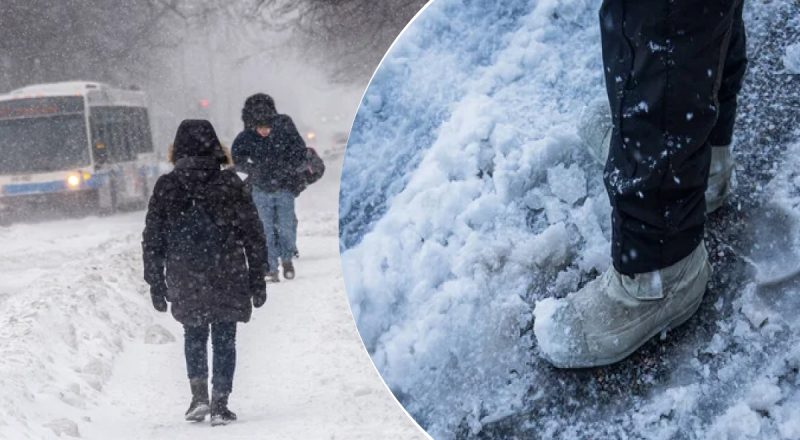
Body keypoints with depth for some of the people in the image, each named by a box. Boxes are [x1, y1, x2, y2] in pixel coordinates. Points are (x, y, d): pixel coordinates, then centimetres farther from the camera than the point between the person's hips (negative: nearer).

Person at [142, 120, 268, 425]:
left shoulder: (165, 188, -2)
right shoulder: (230, 183, -4)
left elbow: (152, 241, 2)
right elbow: (253, 236, -2)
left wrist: (156, 284, 10)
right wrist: (257, 280, 6)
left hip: (185, 284, 1)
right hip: (227, 280, -1)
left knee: (194, 336, 20)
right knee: (224, 340, 9)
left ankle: (199, 394, 6)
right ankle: (220, 404, 5)